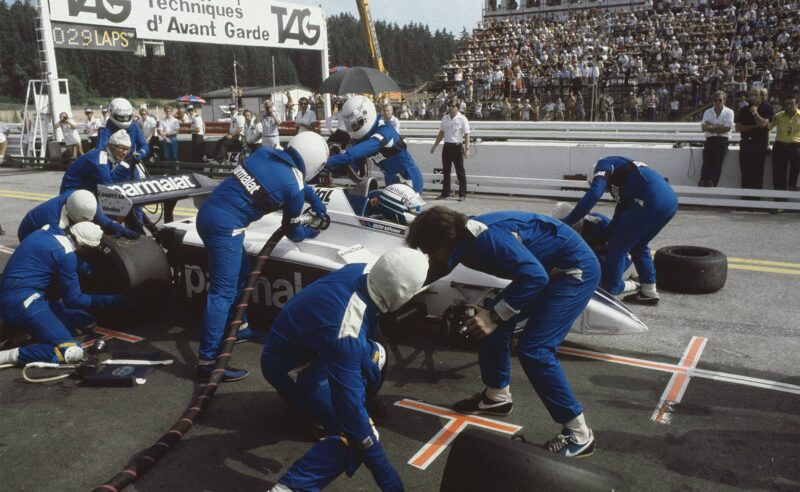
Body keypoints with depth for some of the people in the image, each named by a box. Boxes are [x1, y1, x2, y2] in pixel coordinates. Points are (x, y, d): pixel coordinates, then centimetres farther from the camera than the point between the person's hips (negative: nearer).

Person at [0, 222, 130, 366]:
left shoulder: (49, 232, 9)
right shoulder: (65, 253, -16)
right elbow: (73, 299, -8)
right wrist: (111, 300, -2)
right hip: (23, 301, -10)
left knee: (87, 322, 12)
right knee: (72, 353, -22)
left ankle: (31, 331, 2)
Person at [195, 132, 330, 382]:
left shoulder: (266, 152, 10)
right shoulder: (294, 189, -7)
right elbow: (292, 231, 11)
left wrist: (314, 198, 36)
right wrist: (309, 232, 30)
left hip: (208, 212, 9)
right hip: (225, 226, -9)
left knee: (242, 272, 25)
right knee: (223, 292, -6)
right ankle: (208, 359, -5)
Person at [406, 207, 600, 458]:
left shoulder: (485, 237, -28)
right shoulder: (465, 240, 1)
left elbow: (535, 276, -33)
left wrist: (495, 316, -28)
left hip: (577, 269, -9)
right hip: (545, 268, 10)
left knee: (534, 349, -15)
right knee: (493, 323, 10)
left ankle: (578, 435, -4)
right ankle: (497, 396, 27)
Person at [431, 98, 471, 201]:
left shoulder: (462, 119, -8)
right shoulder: (445, 118, 8)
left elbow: (466, 135, -10)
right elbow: (441, 133, 17)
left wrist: (467, 149, -18)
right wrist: (434, 145, 16)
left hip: (457, 147, -5)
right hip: (447, 146, 5)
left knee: (460, 172, 1)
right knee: (445, 171, 10)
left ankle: (462, 194, 6)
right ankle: (445, 193, 19)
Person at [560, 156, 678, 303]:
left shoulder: (604, 165, 11)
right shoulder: (621, 174, 35)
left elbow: (593, 194, -7)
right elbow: (621, 215, 37)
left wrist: (566, 222, -5)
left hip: (651, 201, -9)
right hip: (670, 200, 9)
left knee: (617, 246, 6)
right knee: (638, 245, 26)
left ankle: (610, 291, 14)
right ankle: (649, 291, 28)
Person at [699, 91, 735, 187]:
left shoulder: (729, 112, 5)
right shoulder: (707, 112, 13)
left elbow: (727, 128, -7)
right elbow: (704, 127, 0)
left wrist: (711, 127, -4)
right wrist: (718, 127, -9)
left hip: (722, 140, -2)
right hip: (710, 140, 2)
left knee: (717, 163, -15)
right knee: (707, 161, -16)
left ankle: (711, 184, -23)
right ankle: (702, 183, -24)